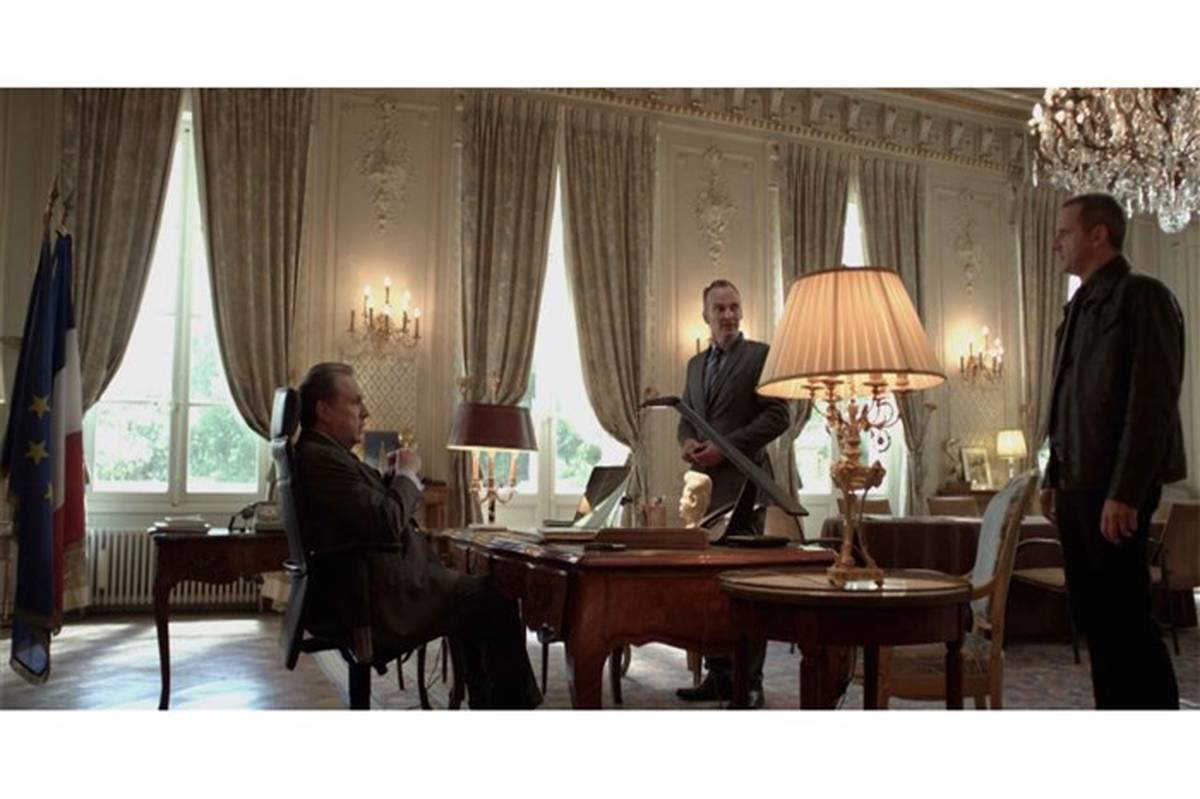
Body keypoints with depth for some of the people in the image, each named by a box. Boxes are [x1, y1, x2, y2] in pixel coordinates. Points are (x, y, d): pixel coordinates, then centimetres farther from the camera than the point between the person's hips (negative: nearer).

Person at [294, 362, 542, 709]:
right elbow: (388, 523, -27)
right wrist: (406, 475, -11)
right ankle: (514, 703, 10)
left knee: (478, 593, 17)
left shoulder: (319, 452, 13)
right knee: (497, 601, -5)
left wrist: (390, 477, 3)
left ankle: (485, 703, 21)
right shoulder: (321, 459, -21)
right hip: (378, 601, -11)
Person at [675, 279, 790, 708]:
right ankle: (719, 675, 17)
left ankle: (750, 683, 5)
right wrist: (688, 442, 0)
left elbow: (778, 415, -8)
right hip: (705, 485, 6)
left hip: (743, 483, -6)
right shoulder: (696, 363, 19)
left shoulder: (760, 355, -1)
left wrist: (725, 447, -14)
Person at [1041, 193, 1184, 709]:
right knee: (1092, 614, 11)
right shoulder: (1078, 308, 18)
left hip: (1114, 488, -8)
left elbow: (1153, 401, -15)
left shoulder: (1141, 297, -7)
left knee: (1125, 617, -4)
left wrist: (1125, 492, -20)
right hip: (1077, 486, 8)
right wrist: (1054, 478, 16)